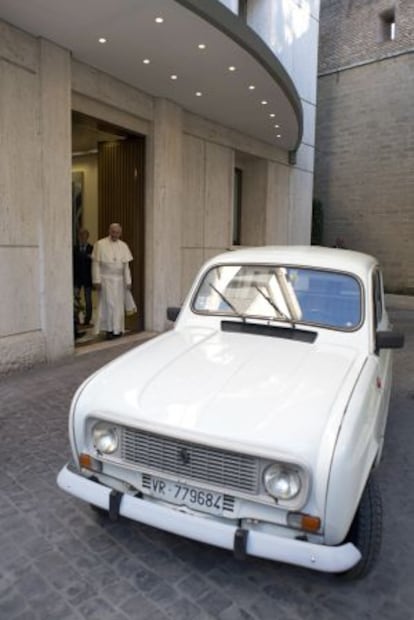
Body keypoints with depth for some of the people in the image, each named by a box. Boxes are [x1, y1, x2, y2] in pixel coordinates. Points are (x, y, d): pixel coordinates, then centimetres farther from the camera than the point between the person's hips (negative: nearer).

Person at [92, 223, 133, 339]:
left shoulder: (123, 246, 8)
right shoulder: (100, 244, -2)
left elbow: (126, 265, 9)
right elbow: (96, 263, -3)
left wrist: (128, 281, 4)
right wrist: (96, 280, -9)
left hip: (119, 279, 3)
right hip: (105, 279, -3)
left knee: (119, 304, 6)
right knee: (108, 304, -3)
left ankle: (117, 329, 15)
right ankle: (109, 329, 5)